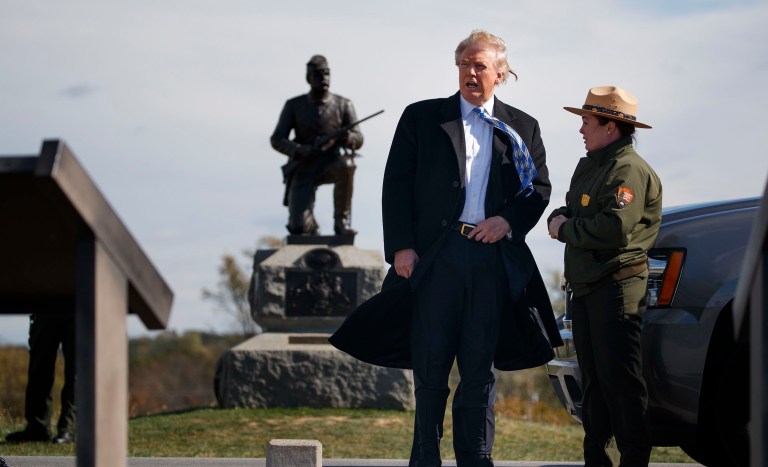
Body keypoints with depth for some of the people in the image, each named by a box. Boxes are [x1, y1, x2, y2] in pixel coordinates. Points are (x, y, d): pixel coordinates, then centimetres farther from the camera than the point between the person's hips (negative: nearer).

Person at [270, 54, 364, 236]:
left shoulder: (343, 105, 3)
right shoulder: (294, 106, 2)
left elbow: (358, 140, -1)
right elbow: (277, 140, -2)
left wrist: (347, 137, -26)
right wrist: (300, 151, -21)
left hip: (331, 165, 1)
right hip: (303, 169, -1)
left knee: (345, 165, -38)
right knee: (298, 228, -19)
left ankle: (341, 222, -22)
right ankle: (311, 226, 20)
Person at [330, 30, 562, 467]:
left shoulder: (522, 128, 12)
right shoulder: (421, 118, 8)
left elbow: (540, 187, 12)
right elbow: (397, 184, 3)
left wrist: (508, 220, -7)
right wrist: (401, 247, -7)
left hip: (493, 257, 1)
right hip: (436, 254, -1)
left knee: (480, 367, 6)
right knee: (431, 362, 1)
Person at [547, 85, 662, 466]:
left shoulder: (628, 170, -12)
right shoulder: (589, 166, 19)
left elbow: (615, 228, -23)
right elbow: (571, 208, 26)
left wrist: (565, 230, -11)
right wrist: (560, 219, 1)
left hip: (617, 287, -10)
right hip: (584, 288, 10)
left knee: (620, 378, -10)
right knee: (593, 378, 11)